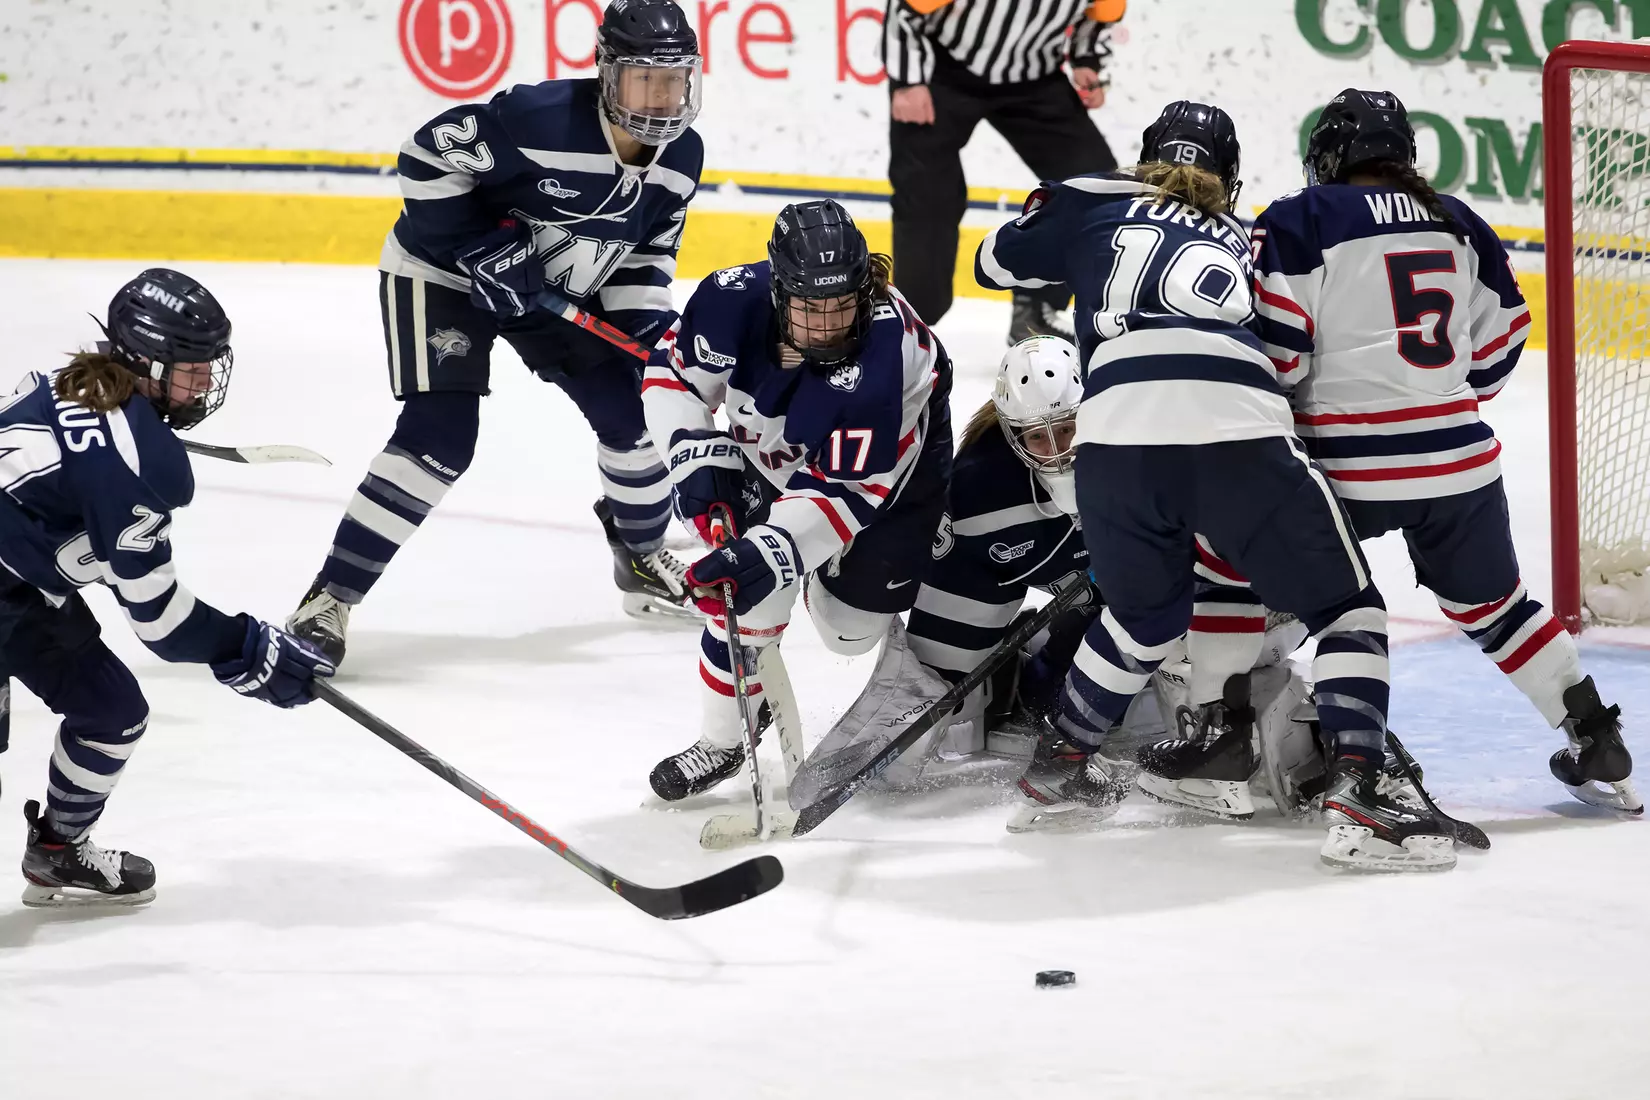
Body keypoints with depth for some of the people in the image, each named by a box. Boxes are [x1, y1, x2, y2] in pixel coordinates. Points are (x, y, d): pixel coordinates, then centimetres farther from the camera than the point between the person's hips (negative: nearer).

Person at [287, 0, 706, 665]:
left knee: (632, 408, 5)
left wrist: (646, 323, -10)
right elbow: (427, 157, -24)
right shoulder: (540, 118, -32)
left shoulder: (681, 156, -10)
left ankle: (643, 558, 32)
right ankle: (328, 602, -16)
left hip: (559, 291, 7)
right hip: (443, 272, -7)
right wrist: (479, 245, -27)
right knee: (439, 439, -19)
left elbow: (648, 250, 5)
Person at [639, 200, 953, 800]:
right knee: (753, 589, -16)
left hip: (893, 453, -3)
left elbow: (847, 486, -39)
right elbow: (672, 371, -12)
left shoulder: (882, 351, -43)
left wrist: (775, 547, -49)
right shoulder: (733, 300, -32)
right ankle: (721, 740, 0)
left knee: (852, 625, 1)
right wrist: (697, 453, -25)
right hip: (771, 448, 3)